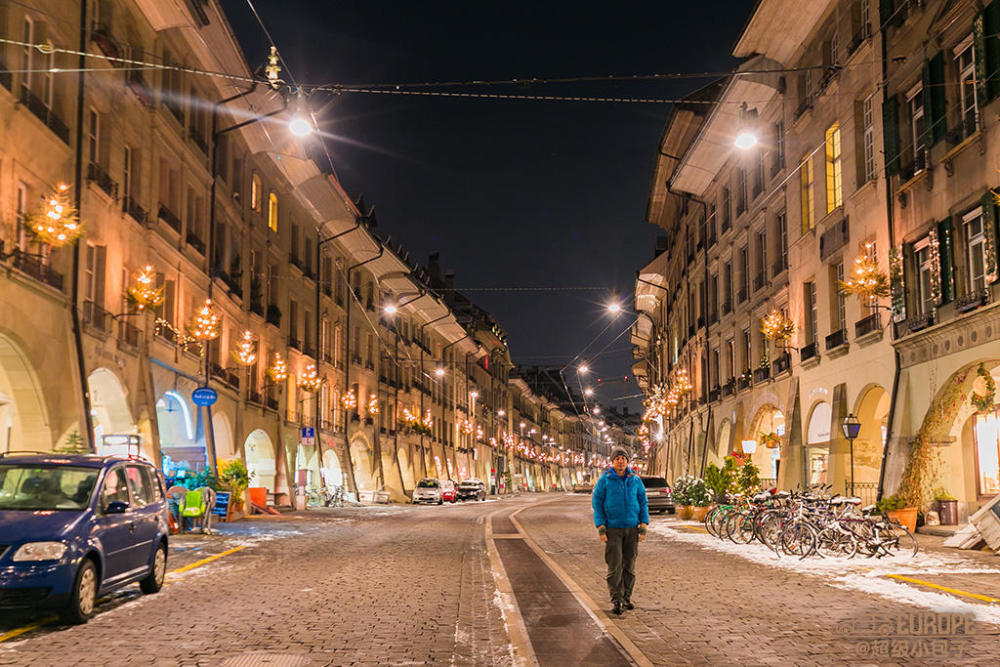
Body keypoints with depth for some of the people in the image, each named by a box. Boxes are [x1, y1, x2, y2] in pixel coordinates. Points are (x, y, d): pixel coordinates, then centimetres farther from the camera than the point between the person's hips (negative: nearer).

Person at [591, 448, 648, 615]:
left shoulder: (636, 480, 4)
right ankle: (617, 600, -5)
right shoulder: (604, 480, -2)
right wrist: (601, 529, -9)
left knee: (629, 565, 7)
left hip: (631, 528, 3)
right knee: (615, 565, -8)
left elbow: (643, 503, 7)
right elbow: (597, 503, -2)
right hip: (612, 528, -3)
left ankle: (627, 597, 19)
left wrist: (643, 527, -2)